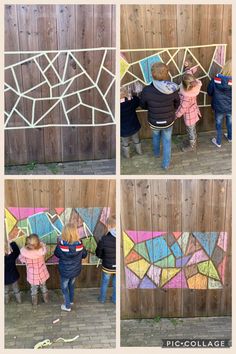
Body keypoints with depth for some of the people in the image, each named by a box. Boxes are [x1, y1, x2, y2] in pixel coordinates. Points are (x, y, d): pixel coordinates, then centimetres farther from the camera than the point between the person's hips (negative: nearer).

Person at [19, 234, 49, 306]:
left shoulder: (24, 252, -35)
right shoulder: (42, 249, -32)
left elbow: (21, 259, -11)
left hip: (32, 276, -1)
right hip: (42, 274, 1)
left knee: (34, 288, 29)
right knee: (43, 286, 31)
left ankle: (34, 302, 51)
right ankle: (46, 299, 53)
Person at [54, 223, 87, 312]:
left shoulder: (61, 245, -29)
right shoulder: (80, 245, -24)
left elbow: (56, 254, -7)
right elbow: (84, 255, -5)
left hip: (65, 271, -3)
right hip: (76, 270, 3)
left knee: (64, 288, 22)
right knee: (71, 285, 30)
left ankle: (67, 306, 34)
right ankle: (71, 301, 50)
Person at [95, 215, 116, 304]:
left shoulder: (104, 239, -27)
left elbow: (98, 254, -13)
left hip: (107, 266, -1)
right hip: (118, 267, 1)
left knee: (104, 283, 24)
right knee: (116, 284, 25)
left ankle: (102, 299, 43)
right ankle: (115, 299, 43)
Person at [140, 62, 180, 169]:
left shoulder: (147, 91, -28)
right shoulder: (172, 89, -22)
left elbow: (143, 105, -9)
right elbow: (177, 105, -4)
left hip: (154, 122, 0)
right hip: (168, 121, 0)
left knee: (155, 136, 32)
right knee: (167, 141, 24)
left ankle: (156, 153, 59)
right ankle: (166, 164, 39)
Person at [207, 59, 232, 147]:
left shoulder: (216, 79, -19)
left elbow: (209, 92, -6)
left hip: (219, 107, 0)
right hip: (230, 108, 0)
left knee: (218, 124, 20)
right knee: (230, 123, 25)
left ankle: (218, 142, 33)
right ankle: (230, 137, 49)